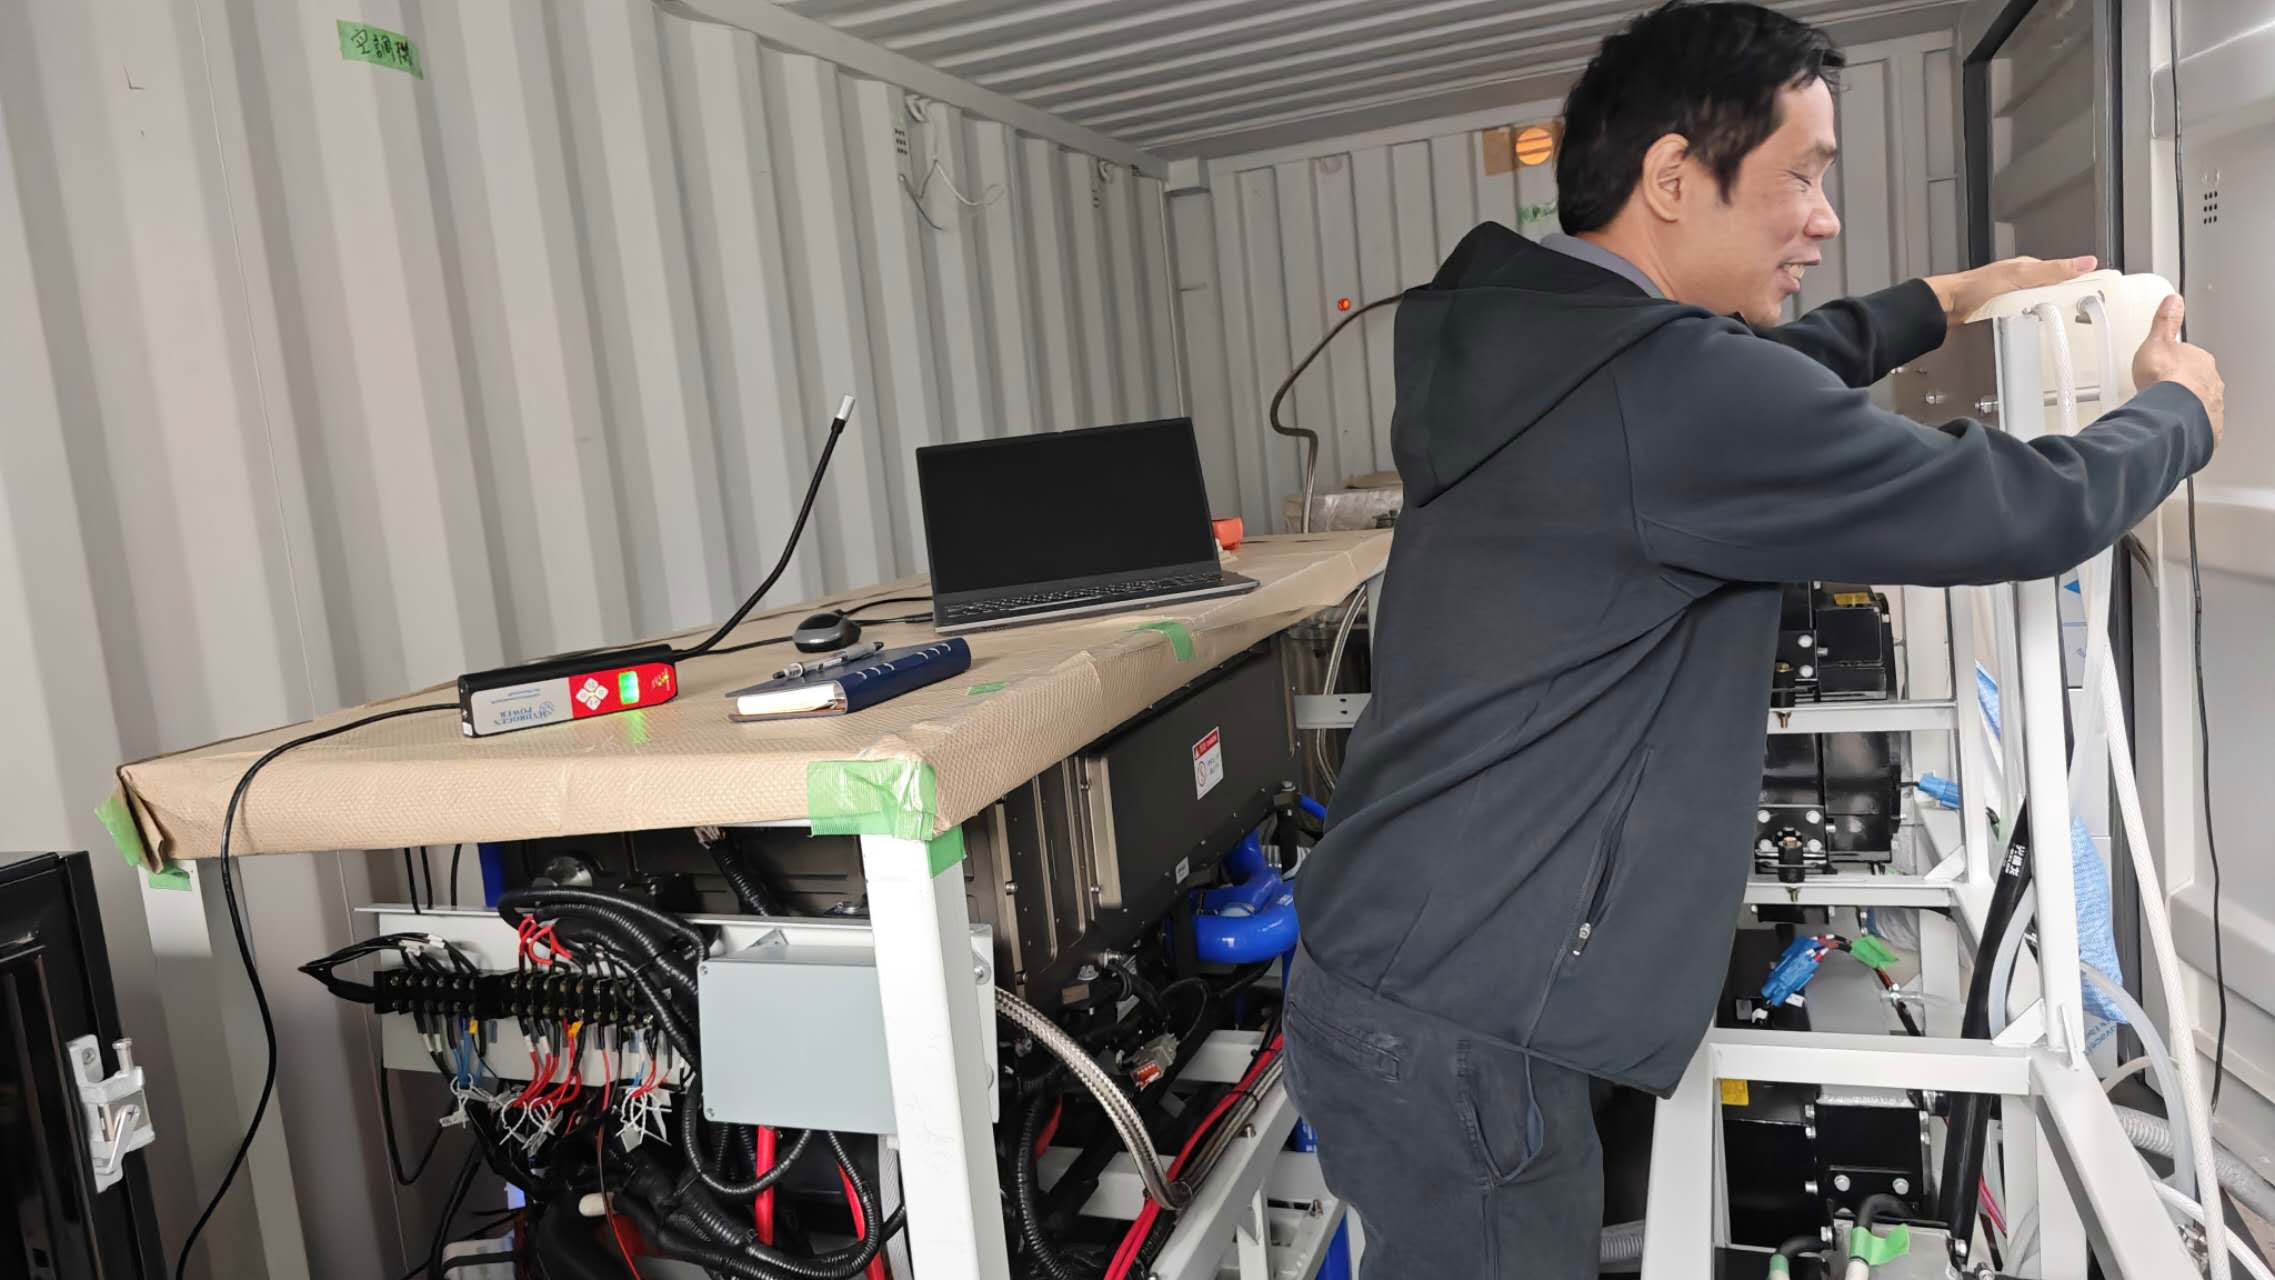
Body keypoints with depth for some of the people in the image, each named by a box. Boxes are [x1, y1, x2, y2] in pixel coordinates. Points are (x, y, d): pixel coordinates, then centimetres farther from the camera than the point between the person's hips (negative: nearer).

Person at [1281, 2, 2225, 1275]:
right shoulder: (1671, 386, -22)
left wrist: (1941, 303, 33)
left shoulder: (1536, 347, 7)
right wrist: (2181, 408, 9)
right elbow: (2031, 510, -11)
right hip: (1456, 1034, -9)